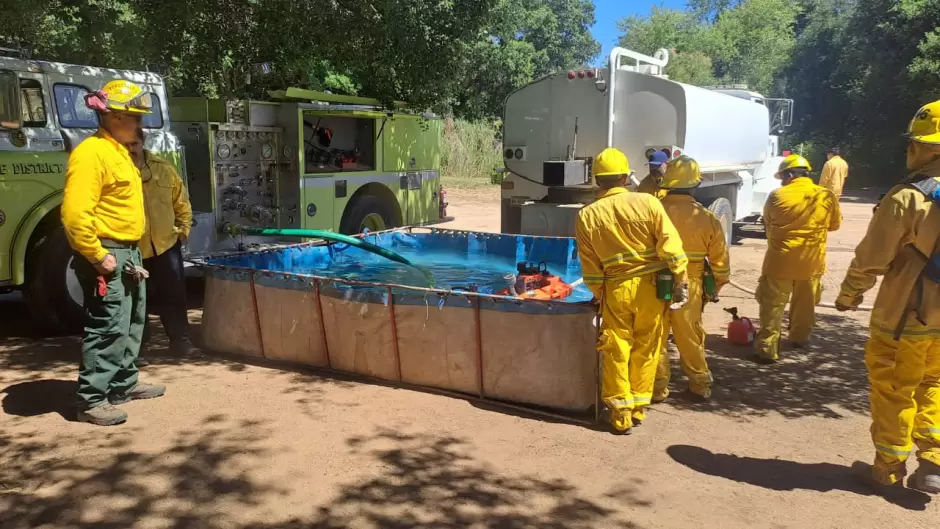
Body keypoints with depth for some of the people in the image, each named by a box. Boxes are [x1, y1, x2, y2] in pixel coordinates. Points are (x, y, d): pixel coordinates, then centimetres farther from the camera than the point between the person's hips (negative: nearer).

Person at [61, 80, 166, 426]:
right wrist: (98, 257, -21)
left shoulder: (118, 151, 15)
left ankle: (124, 384, 29)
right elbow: (75, 215, -25)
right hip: (107, 257, -10)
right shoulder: (91, 153, -17)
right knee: (107, 328, -7)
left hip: (128, 254, 10)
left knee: (131, 324, 17)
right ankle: (91, 400, 1)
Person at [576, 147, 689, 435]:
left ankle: (620, 412, 13)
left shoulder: (587, 216, -3)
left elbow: (590, 267, 1)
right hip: (651, 287, 1)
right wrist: (680, 280, -2)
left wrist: (600, 295, 11)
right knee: (645, 349, 13)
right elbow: (671, 245, -8)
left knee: (616, 351, 9)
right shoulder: (647, 202, -5)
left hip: (616, 289, 0)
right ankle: (638, 406, 23)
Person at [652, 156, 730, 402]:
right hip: (690, 288, 2)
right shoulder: (707, 218, -6)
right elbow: (720, 260, 1)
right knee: (691, 338, 16)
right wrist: (715, 288, 15)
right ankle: (700, 385, 27)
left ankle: (658, 387, 18)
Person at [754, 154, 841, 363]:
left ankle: (767, 349, 2)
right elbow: (835, 224, 12)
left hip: (780, 260, -3)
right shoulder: (827, 197, -4)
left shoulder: (777, 196, -10)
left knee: (772, 306, 4)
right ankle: (799, 338, 40)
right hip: (811, 262, 3)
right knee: (804, 305, 22)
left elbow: (767, 224, 6)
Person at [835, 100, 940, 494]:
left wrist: (848, 295, 0)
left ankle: (889, 470, 19)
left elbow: (871, 258, -16)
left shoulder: (907, 198, -21)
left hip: (903, 318, -6)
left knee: (893, 391, 9)